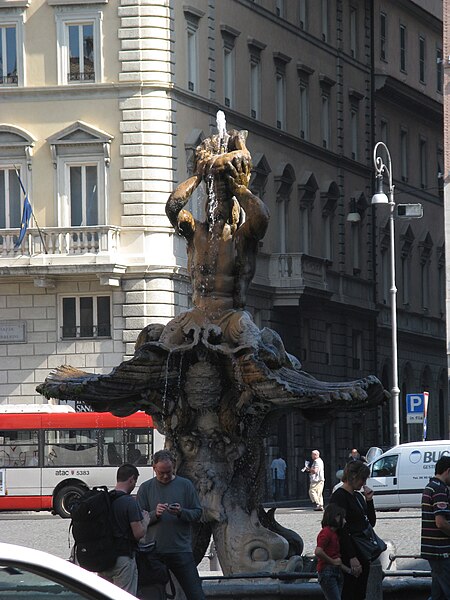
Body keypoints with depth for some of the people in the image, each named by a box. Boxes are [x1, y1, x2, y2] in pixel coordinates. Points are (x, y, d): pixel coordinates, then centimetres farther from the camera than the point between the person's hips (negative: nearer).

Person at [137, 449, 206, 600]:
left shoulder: (185, 485, 7)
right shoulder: (146, 488, 8)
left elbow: (197, 513, 6)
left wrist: (181, 512, -14)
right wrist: (155, 514, -15)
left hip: (181, 549, -1)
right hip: (154, 551, 1)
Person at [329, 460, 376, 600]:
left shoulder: (358, 496, 14)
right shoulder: (339, 497, -13)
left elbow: (371, 523, 17)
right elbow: (342, 529, -19)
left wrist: (369, 500, 4)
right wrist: (352, 557, -22)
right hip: (348, 553, -9)